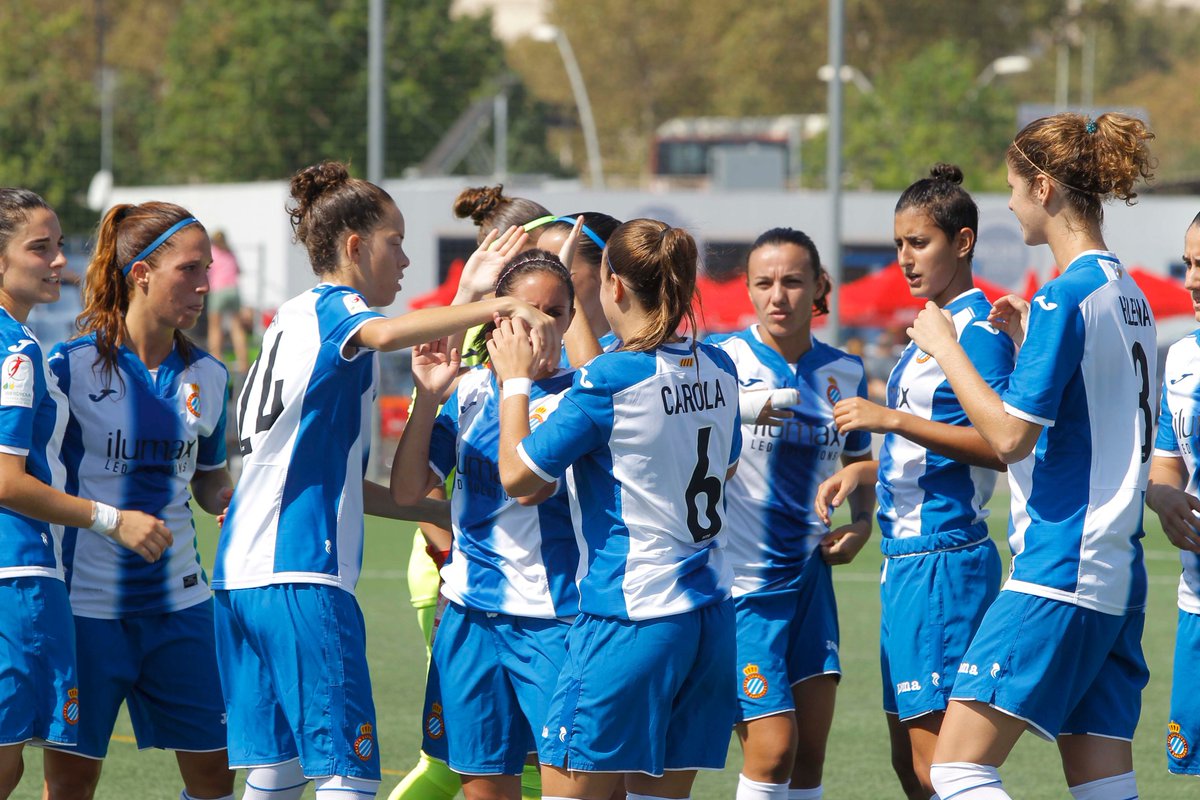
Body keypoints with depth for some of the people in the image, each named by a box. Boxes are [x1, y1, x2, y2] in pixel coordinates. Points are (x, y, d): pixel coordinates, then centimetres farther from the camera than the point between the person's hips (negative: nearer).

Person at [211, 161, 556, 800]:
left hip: (241, 573, 9)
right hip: (301, 578, -9)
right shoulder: (333, 309, -2)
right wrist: (501, 306, -34)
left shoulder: (292, 317, 23)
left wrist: (435, 511, 26)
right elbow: (385, 332, -30)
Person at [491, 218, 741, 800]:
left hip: (629, 618, -7)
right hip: (709, 616, 7)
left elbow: (517, 476, -7)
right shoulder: (717, 369, 6)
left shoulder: (611, 380, -14)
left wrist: (515, 380, 5)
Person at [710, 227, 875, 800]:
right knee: (773, 747, -12)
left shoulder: (844, 373, 6)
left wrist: (861, 523, 4)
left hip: (809, 574, 5)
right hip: (739, 579, -5)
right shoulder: (722, 360, -8)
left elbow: (860, 462, 21)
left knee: (811, 751, 5)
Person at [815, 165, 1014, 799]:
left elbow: (999, 445, -21)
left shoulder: (978, 327, -11)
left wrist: (893, 420, -21)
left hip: (943, 558, -10)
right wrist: (864, 469, 14)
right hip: (906, 557, 10)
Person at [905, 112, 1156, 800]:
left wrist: (946, 348, -5)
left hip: (1057, 570, -9)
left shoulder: (1066, 297, -13)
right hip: (1118, 579, 9)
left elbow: (1010, 435, -16)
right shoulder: (1128, 296, 14)